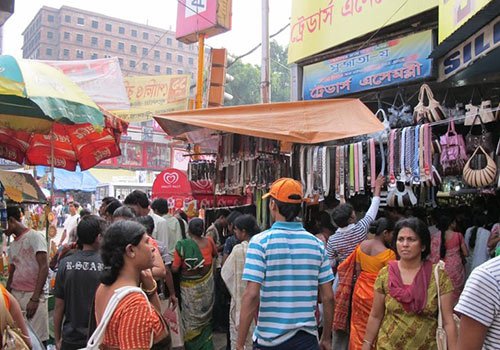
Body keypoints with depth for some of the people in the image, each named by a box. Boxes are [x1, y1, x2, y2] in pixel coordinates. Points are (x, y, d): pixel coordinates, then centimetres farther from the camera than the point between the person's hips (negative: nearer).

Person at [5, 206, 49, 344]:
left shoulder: (35, 237, -5)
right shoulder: (12, 245, 18)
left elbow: (44, 268, -12)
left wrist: (34, 298, -16)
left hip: (32, 295, -6)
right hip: (15, 295, 6)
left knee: (36, 338, -5)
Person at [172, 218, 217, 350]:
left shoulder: (182, 245, -17)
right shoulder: (209, 242, -7)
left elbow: (175, 268, -15)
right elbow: (215, 254, 15)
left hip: (189, 289, -3)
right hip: (207, 286, 3)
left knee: (191, 319, 11)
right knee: (205, 317, 19)